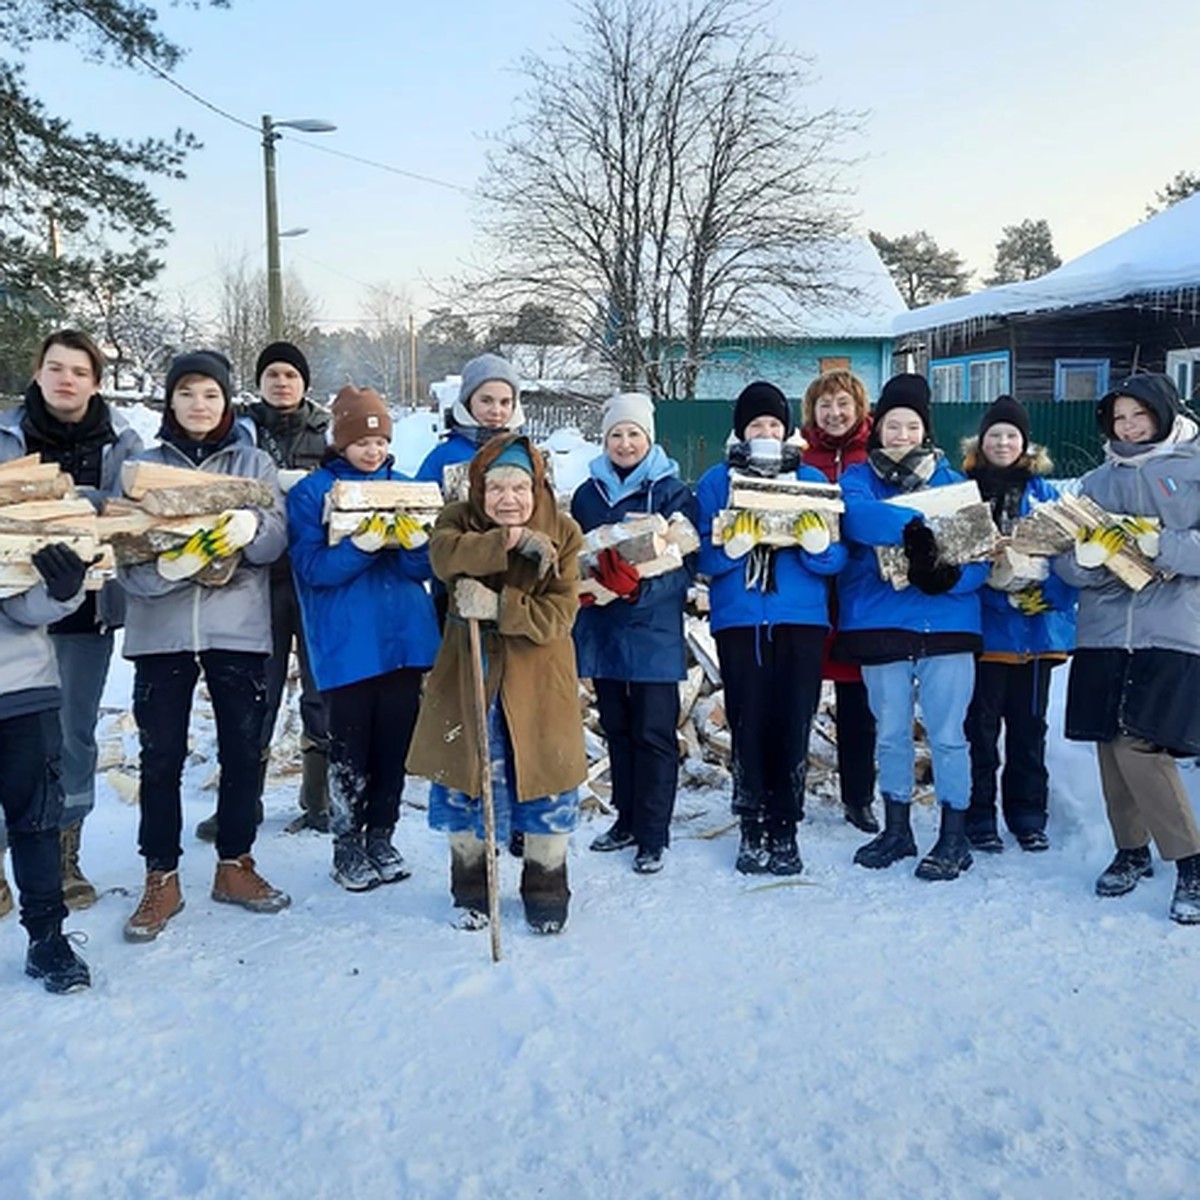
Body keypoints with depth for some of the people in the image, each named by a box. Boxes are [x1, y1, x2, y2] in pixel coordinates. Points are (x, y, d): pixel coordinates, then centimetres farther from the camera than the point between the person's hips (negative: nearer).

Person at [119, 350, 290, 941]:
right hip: (161, 629, 0)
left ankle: (235, 864, 22)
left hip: (239, 627, 1)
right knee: (161, 755, 2)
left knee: (242, 750, 6)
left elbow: (275, 540, -2)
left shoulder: (254, 461, 9)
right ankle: (161, 878, 14)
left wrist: (250, 527, -25)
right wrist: (165, 565, -22)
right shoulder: (145, 465, 9)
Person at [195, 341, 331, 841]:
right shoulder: (247, 429, 8)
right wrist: (301, 481, -18)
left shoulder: (327, 430, 9)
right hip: (265, 573, 0)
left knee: (322, 686, 5)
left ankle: (320, 800, 15)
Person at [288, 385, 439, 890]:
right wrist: (365, 544, -25)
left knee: (394, 744, 11)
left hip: (404, 638, 4)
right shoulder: (311, 492, -2)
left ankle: (381, 837, 27)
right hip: (347, 644, -4)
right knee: (349, 749, 4)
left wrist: (414, 541, -16)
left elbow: (425, 568, 5)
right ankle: (348, 845, 20)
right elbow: (313, 568, -12)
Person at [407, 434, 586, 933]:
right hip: (467, 676, 1)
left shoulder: (562, 532, -7)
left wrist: (497, 606, -28)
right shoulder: (458, 519, -5)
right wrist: (510, 541, -36)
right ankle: (471, 889, 31)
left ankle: (547, 891, 29)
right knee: (465, 785, 10)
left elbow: (558, 615, -15)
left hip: (538, 681, -1)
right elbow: (443, 555, -29)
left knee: (546, 789, 7)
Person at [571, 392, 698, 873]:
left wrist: (641, 588, -25)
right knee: (616, 726, 14)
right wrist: (582, 584, -5)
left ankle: (653, 835, 9)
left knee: (653, 732, -1)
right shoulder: (587, 494, 10)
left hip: (654, 631, -5)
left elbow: (686, 564, -10)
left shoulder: (673, 491, -4)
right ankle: (627, 819, 29)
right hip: (601, 630, 5)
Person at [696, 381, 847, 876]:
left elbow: (835, 558, 4)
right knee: (747, 723, 1)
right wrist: (735, 542, -20)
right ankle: (751, 828, 15)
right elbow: (705, 559, 0)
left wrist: (816, 541, -17)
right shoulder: (715, 482, 8)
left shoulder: (812, 480, 10)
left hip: (801, 619, 1)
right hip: (739, 620, 0)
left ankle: (783, 829, 14)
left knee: (792, 724, 1)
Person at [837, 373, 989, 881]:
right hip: (880, 624, 1)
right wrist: (912, 527, -34)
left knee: (947, 734, 0)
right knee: (890, 734, 12)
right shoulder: (859, 477, 7)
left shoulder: (952, 482, 9)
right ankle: (896, 830, 27)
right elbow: (856, 513, -17)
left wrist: (950, 576, -22)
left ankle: (954, 836, 14)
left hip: (946, 624, -1)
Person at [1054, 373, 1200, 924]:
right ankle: (1132, 851, 24)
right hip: (1104, 632, 4)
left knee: (1140, 746, -14)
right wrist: (1086, 557, -14)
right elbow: (1066, 559, 7)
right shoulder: (1097, 480, 15)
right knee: (1111, 745, 6)